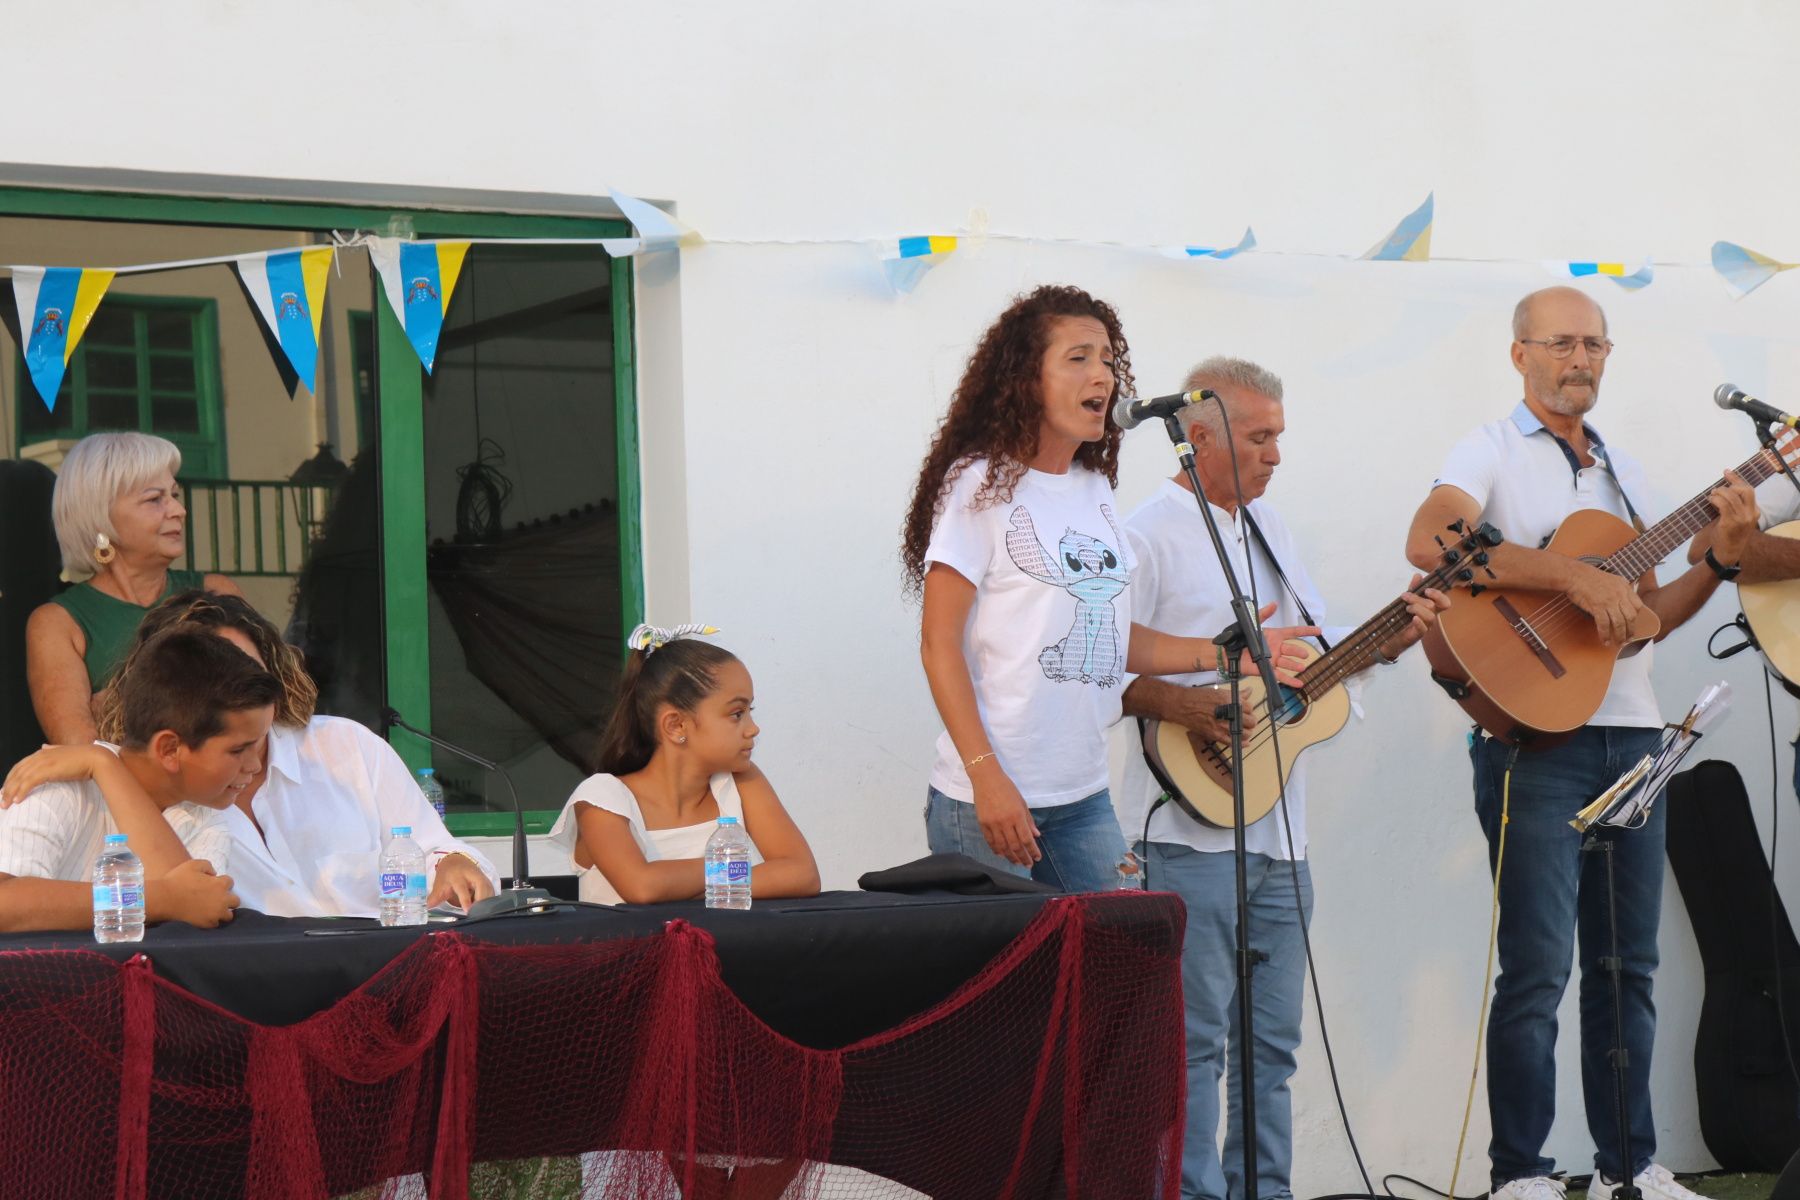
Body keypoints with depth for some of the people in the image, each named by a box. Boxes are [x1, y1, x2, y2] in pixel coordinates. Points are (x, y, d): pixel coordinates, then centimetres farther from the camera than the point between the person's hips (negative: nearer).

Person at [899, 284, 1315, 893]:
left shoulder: (1094, 488, 13)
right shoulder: (981, 484, -8)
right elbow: (939, 644, -12)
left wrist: (1221, 653, 10)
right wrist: (987, 777, -19)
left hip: (1084, 797, 7)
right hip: (987, 797, -7)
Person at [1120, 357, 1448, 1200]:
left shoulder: (1269, 528, 17)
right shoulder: (1150, 536, -8)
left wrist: (1391, 639, 8)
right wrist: (1184, 705, -27)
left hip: (1279, 833, 8)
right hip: (1195, 832, -8)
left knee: (1272, 1039, 10)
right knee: (1196, 1037, -6)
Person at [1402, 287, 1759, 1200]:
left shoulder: (1620, 472, 20)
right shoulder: (1494, 452, -1)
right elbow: (1428, 542, -21)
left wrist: (1720, 559, 3)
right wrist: (1572, 575, -26)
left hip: (1630, 735, 7)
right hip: (1536, 738, -7)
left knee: (1627, 965, 10)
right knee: (1538, 969, -9)